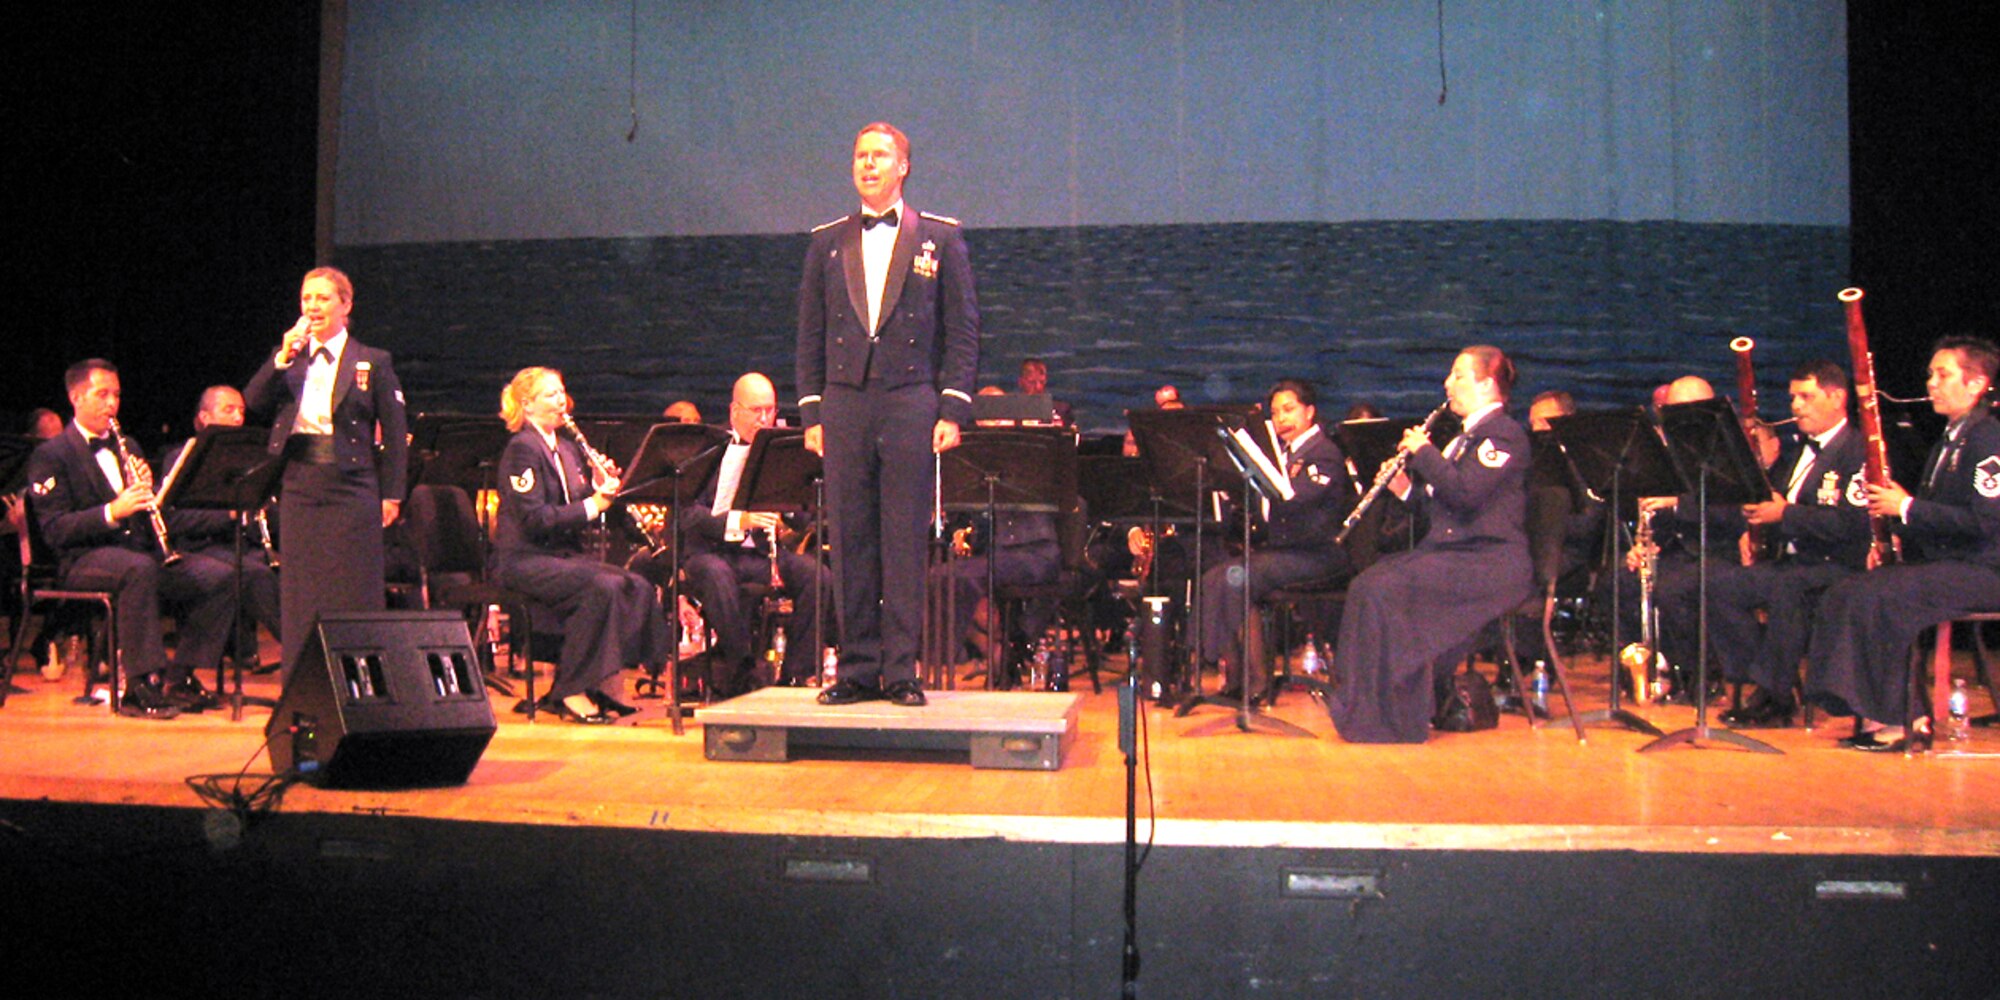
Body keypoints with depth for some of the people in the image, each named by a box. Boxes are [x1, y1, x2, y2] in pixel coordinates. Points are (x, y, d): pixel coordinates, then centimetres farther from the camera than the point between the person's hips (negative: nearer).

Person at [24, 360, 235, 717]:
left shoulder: (125, 446, 21)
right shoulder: (50, 456, 1)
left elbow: (156, 512, 19)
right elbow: (55, 530, -11)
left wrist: (147, 492, -3)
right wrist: (111, 511, -24)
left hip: (141, 550, 6)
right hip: (85, 560, -6)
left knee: (219, 576, -17)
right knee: (140, 569, -40)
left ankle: (179, 677, -12)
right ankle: (141, 687, -35)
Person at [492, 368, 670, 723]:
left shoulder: (567, 448, 17)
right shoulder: (522, 449, -9)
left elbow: (577, 507, 16)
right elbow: (534, 519, -20)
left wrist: (603, 487, -4)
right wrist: (592, 505, -21)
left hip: (565, 553, 8)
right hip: (523, 559, -8)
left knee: (638, 586, -15)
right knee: (603, 587, -31)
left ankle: (600, 684, -11)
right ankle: (571, 692, -19)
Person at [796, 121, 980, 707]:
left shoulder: (940, 238, 7)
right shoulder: (827, 242, 14)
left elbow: (963, 330, 3)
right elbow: (810, 335, 13)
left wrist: (952, 409, -5)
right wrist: (811, 412, 5)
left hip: (912, 402, -2)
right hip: (844, 404, 3)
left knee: (905, 542, 0)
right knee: (850, 541, 3)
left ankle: (901, 670, 7)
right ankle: (857, 668, 11)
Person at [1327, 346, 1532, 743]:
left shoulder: (1504, 434, -7)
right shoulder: (1466, 436, 22)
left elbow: (1466, 493, -23)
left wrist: (1423, 452, -12)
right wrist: (1407, 487, 6)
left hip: (1490, 561, -9)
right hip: (1450, 549, 9)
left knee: (1389, 591, -27)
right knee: (1366, 585, -11)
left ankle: (1397, 720, -20)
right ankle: (1363, 706, -10)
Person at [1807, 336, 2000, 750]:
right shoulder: (1949, 439, 18)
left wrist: (1907, 508, -18)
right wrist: (1895, 537, 6)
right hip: (1940, 561, 9)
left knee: (1877, 597, -28)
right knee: (1842, 595, -8)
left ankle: (1895, 720, -19)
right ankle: (1867, 709, -7)